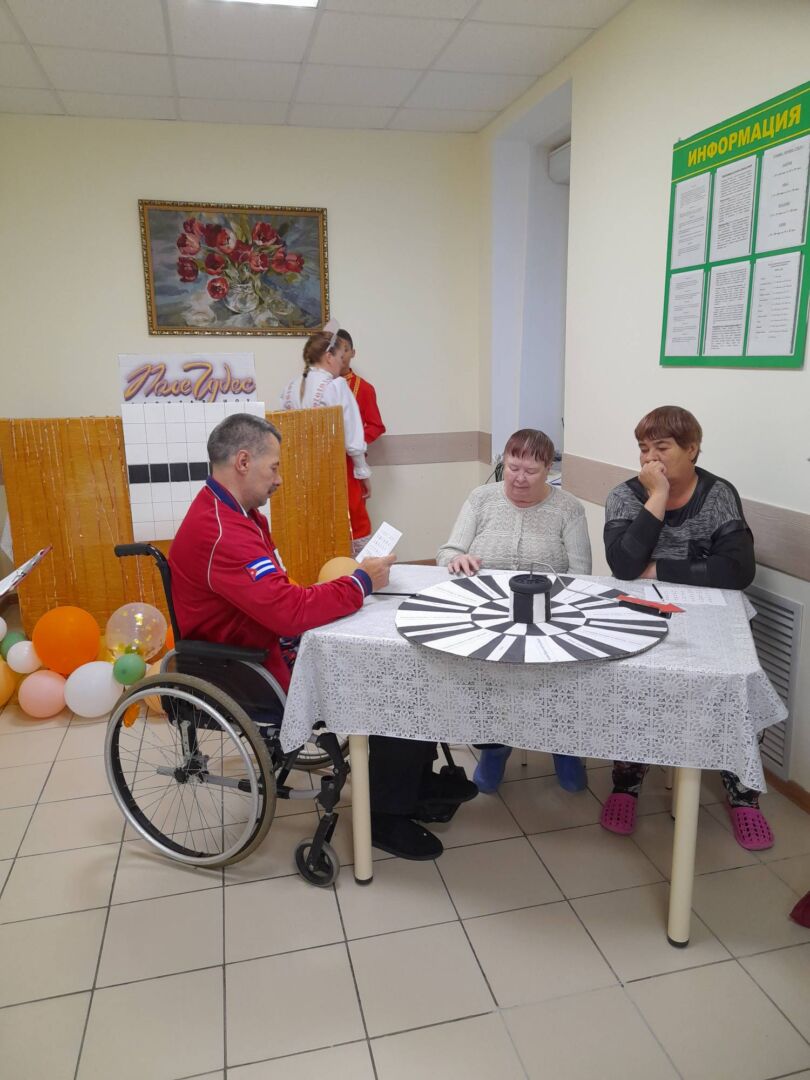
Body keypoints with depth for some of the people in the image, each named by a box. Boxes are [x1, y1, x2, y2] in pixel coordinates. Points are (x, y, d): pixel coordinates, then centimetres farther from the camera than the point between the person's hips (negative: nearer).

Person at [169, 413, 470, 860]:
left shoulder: (234, 512, 8)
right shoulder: (219, 533, -27)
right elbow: (292, 611, -32)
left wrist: (350, 581, -5)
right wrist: (361, 581, -18)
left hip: (274, 643, 10)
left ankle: (417, 778, 21)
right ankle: (386, 815, 8)